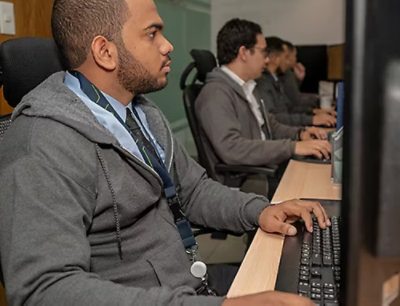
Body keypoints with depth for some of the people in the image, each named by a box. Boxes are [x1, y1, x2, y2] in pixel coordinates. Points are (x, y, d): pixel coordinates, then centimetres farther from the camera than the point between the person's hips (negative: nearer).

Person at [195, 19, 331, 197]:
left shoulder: (249, 88, 18)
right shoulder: (216, 94, -14)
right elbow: (231, 148, -26)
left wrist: (299, 134, 7)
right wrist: (293, 147, -25)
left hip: (267, 171, 9)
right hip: (244, 184, -9)